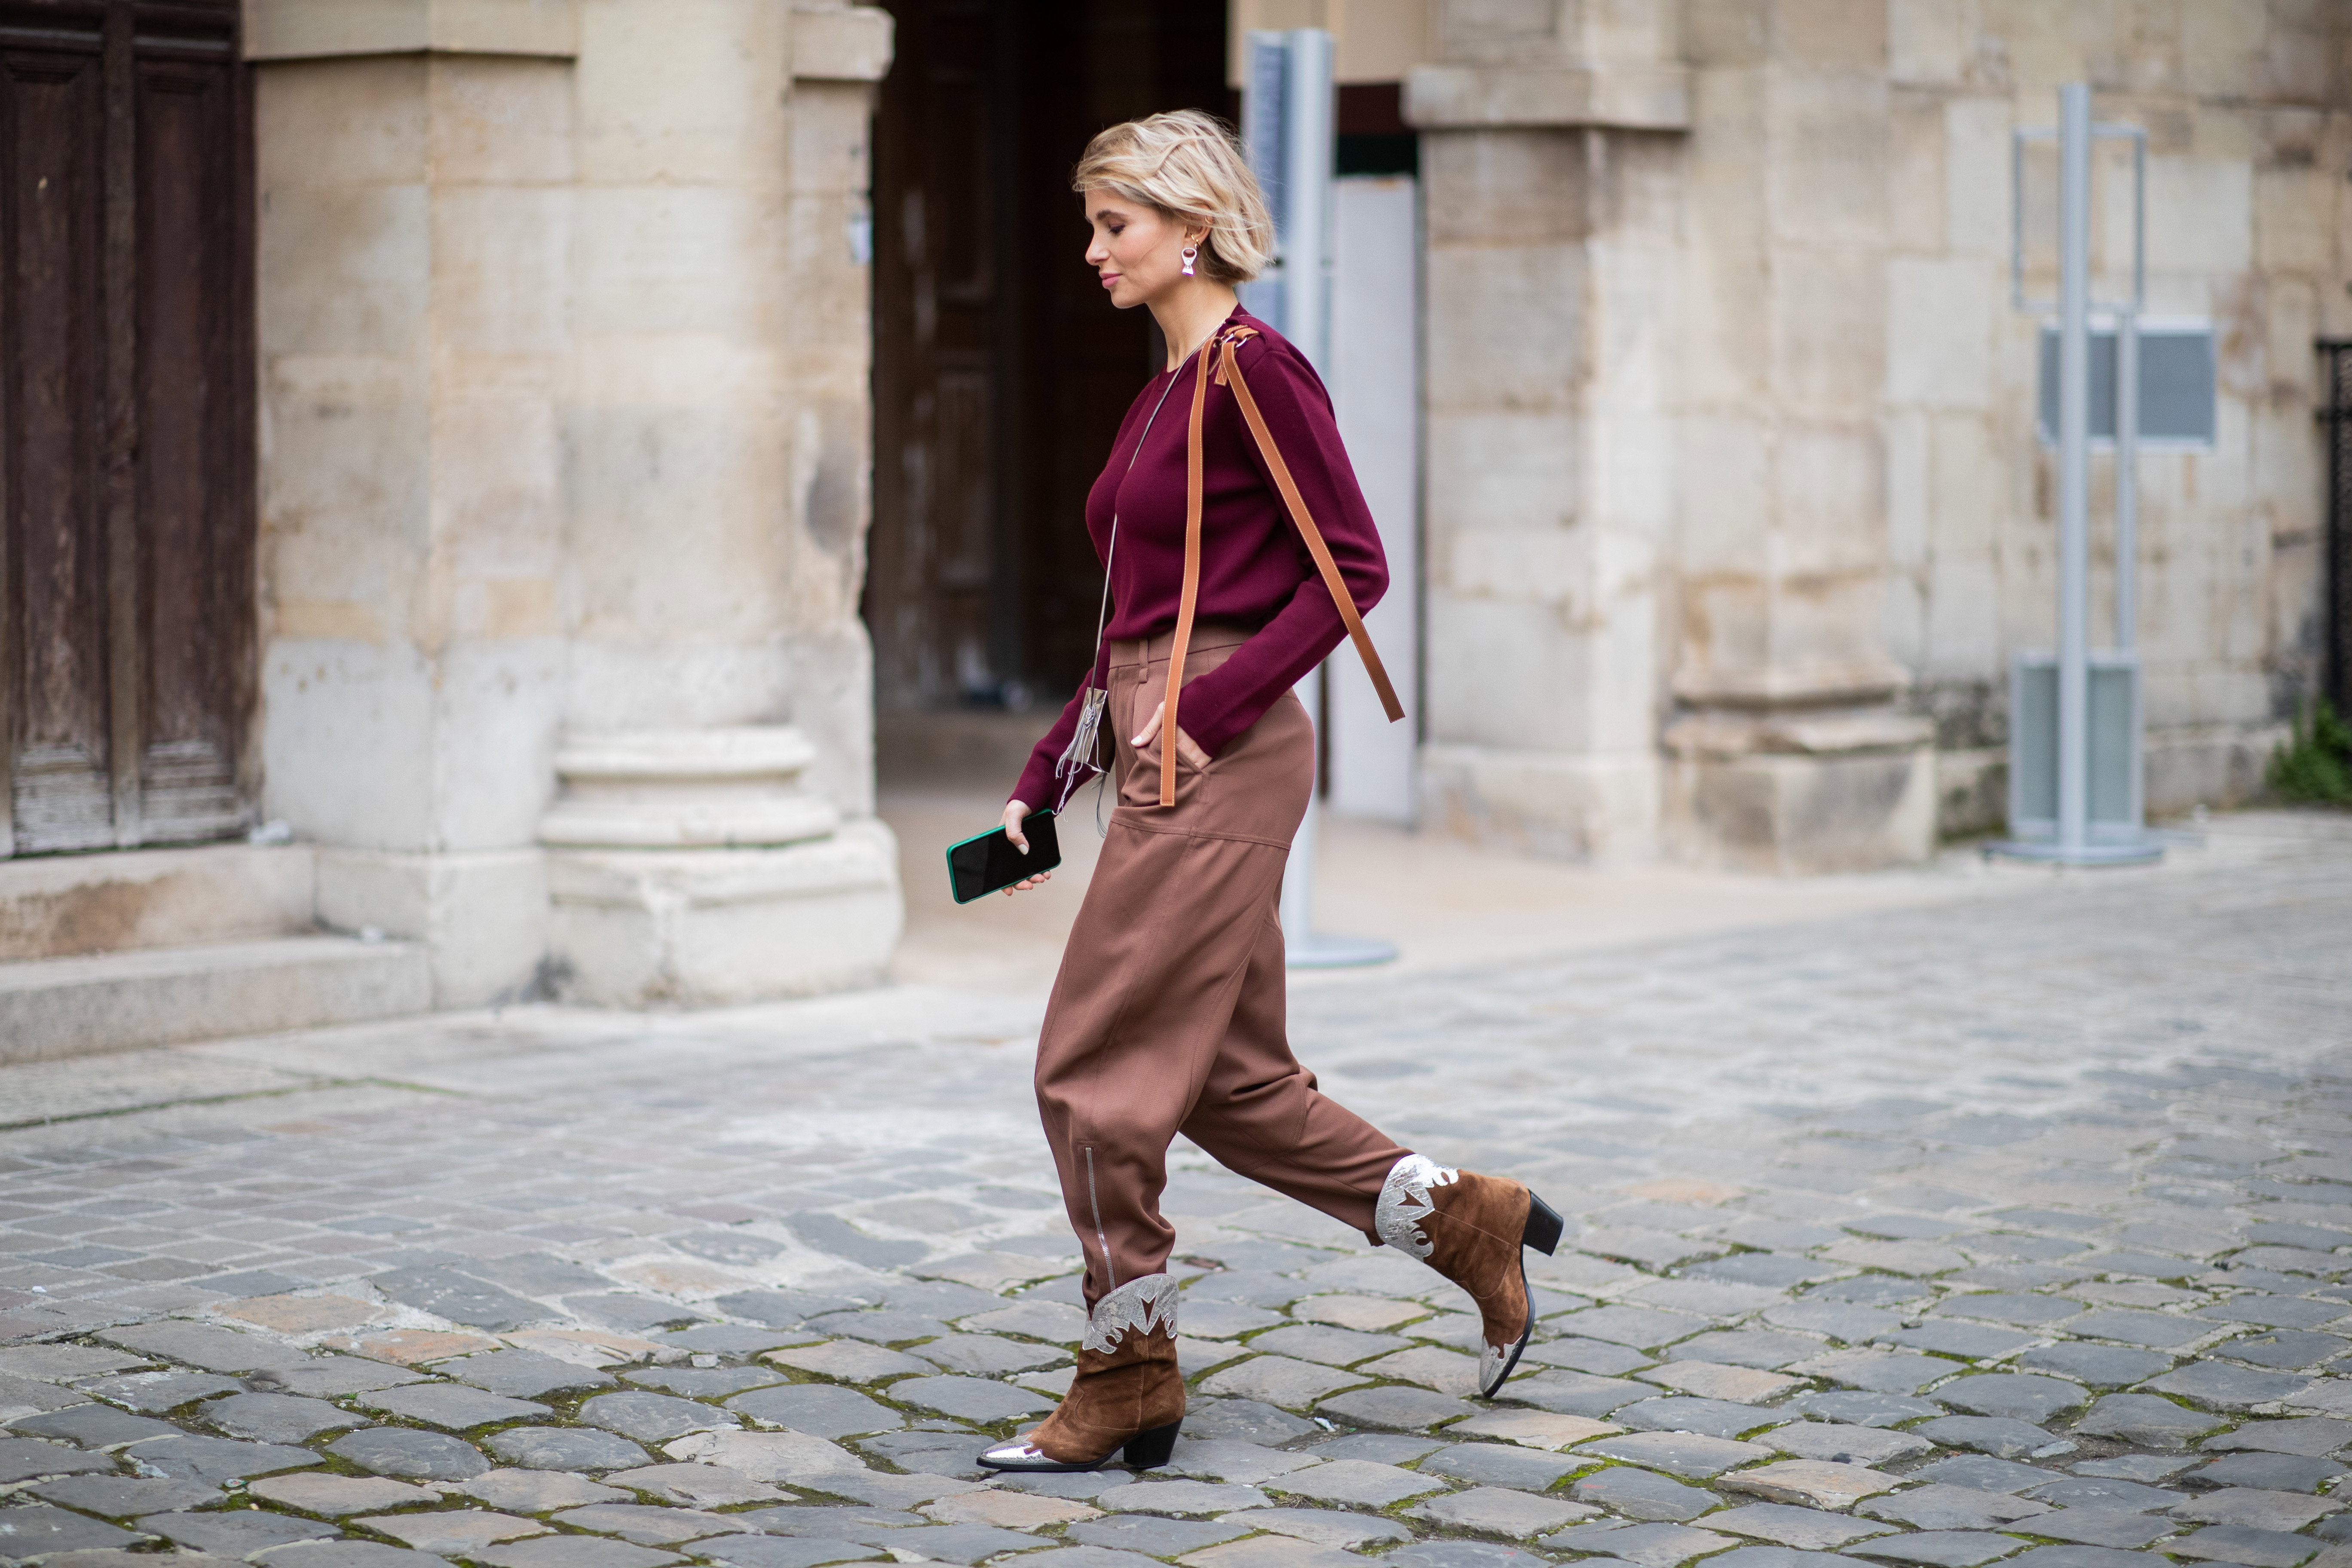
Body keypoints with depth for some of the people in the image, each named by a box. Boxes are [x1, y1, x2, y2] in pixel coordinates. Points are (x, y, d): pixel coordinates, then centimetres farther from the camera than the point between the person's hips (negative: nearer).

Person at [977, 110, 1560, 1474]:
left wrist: (1207, 707, -18)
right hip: (1171, 753, 9)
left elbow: (1352, 568, -14)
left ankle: (1129, 1383, 6)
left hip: (1225, 755, -9)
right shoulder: (1169, 391, 17)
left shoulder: (1257, 370, -10)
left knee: (1099, 1066, -5)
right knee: (1226, 1076, 13)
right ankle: (1470, 1220, 24)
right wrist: (1048, 776, 17)